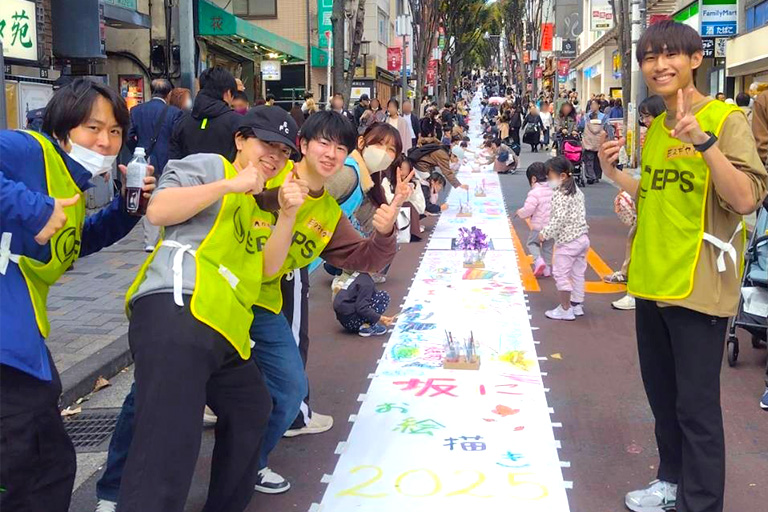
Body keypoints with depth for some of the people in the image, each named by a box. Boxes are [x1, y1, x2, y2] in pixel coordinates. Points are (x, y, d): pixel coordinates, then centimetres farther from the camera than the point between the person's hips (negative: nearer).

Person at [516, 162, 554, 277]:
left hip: (538, 225, -6)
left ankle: (538, 260, -10)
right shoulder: (552, 190, 5)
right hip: (551, 225, 6)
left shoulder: (534, 193, -18)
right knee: (548, 246, 17)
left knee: (531, 243, 13)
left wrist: (520, 213, -2)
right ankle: (547, 269, 21)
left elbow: (528, 209, -22)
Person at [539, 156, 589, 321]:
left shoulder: (560, 195, -17)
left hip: (567, 241, -9)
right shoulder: (577, 191, 11)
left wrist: (545, 233, -18)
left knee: (560, 274, 1)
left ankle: (565, 309, 6)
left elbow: (558, 219, -24)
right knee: (577, 273, 16)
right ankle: (577, 305, 25)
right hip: (582, 238, 9)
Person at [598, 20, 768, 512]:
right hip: (652, 282, 8)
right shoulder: (656, 127, 10)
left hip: (696, 286, -7)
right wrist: (614, 173, 7)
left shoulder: (727, 119, -11)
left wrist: (703, 140, -33)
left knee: (696, 404, 0)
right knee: (661, 393, 20)